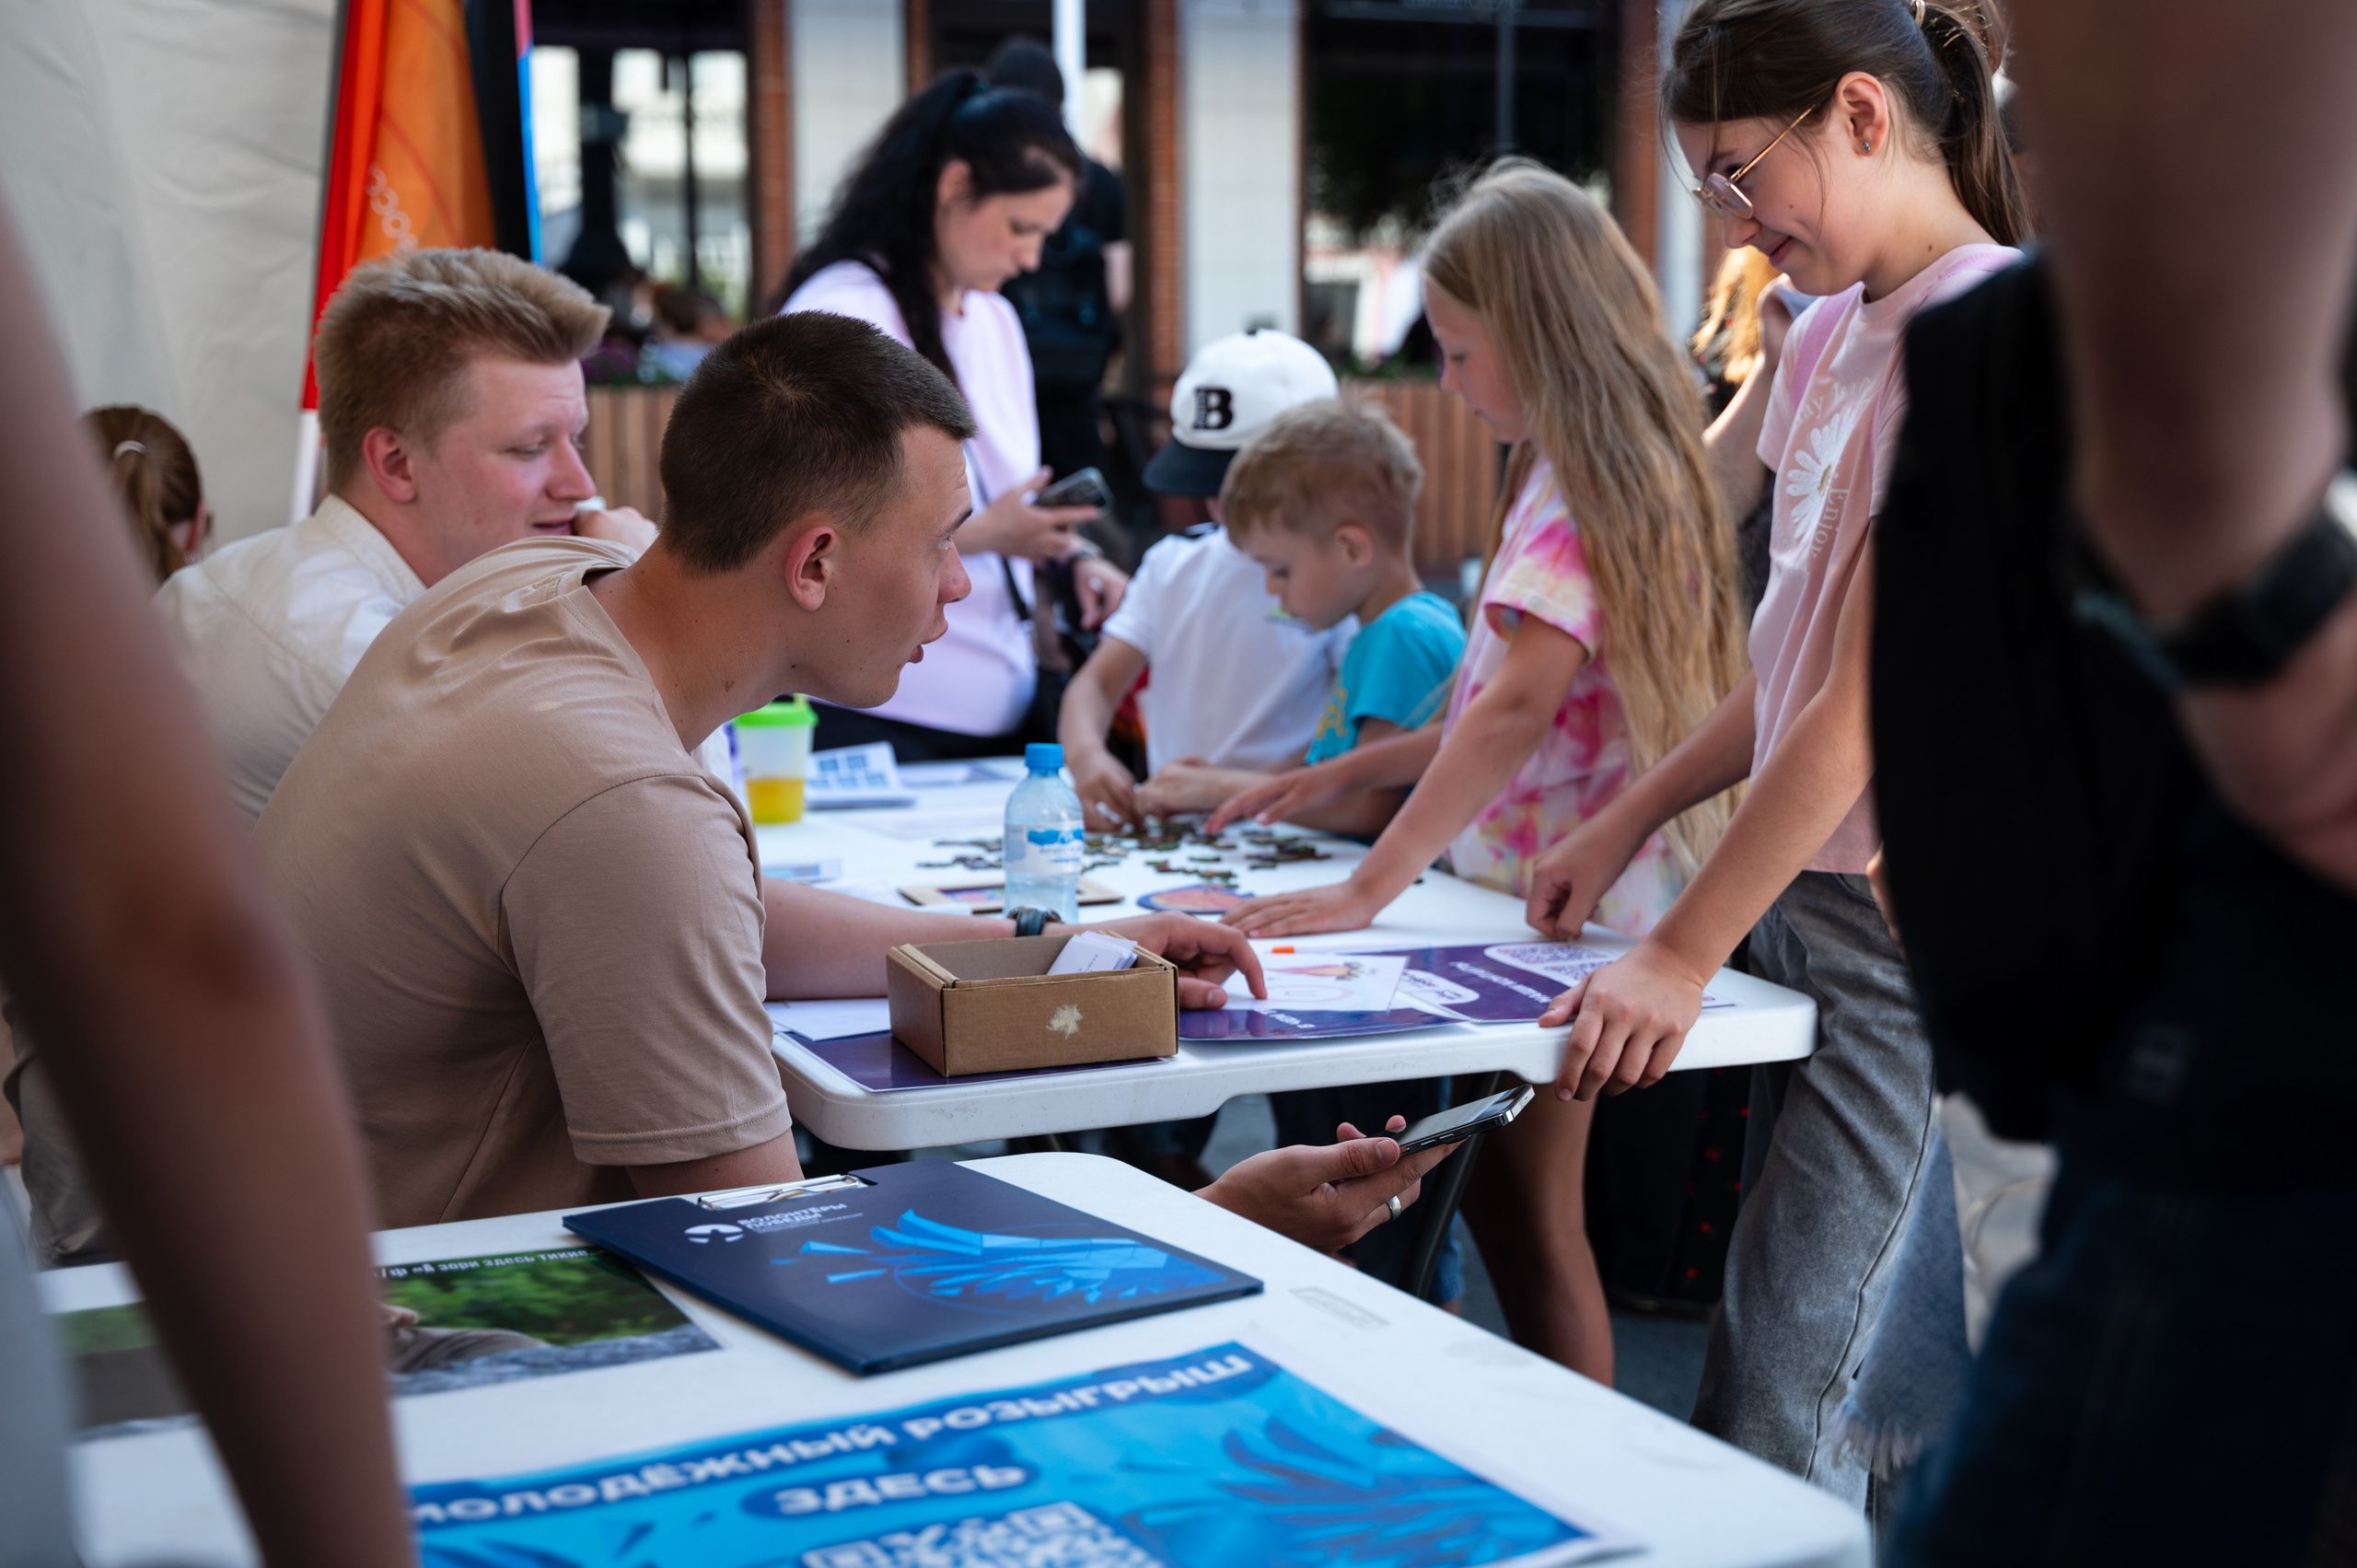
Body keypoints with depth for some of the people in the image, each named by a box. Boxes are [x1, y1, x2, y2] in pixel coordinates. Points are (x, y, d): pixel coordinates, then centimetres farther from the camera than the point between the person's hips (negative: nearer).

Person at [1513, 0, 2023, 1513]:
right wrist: (1628, 825, 14)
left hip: (1917, 931, -9)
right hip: (1806, 895, 9)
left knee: (1774, 1406, -6)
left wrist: (1686, 953, -17)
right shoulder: (1831, 333, 14)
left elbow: (1875, 694, -19)